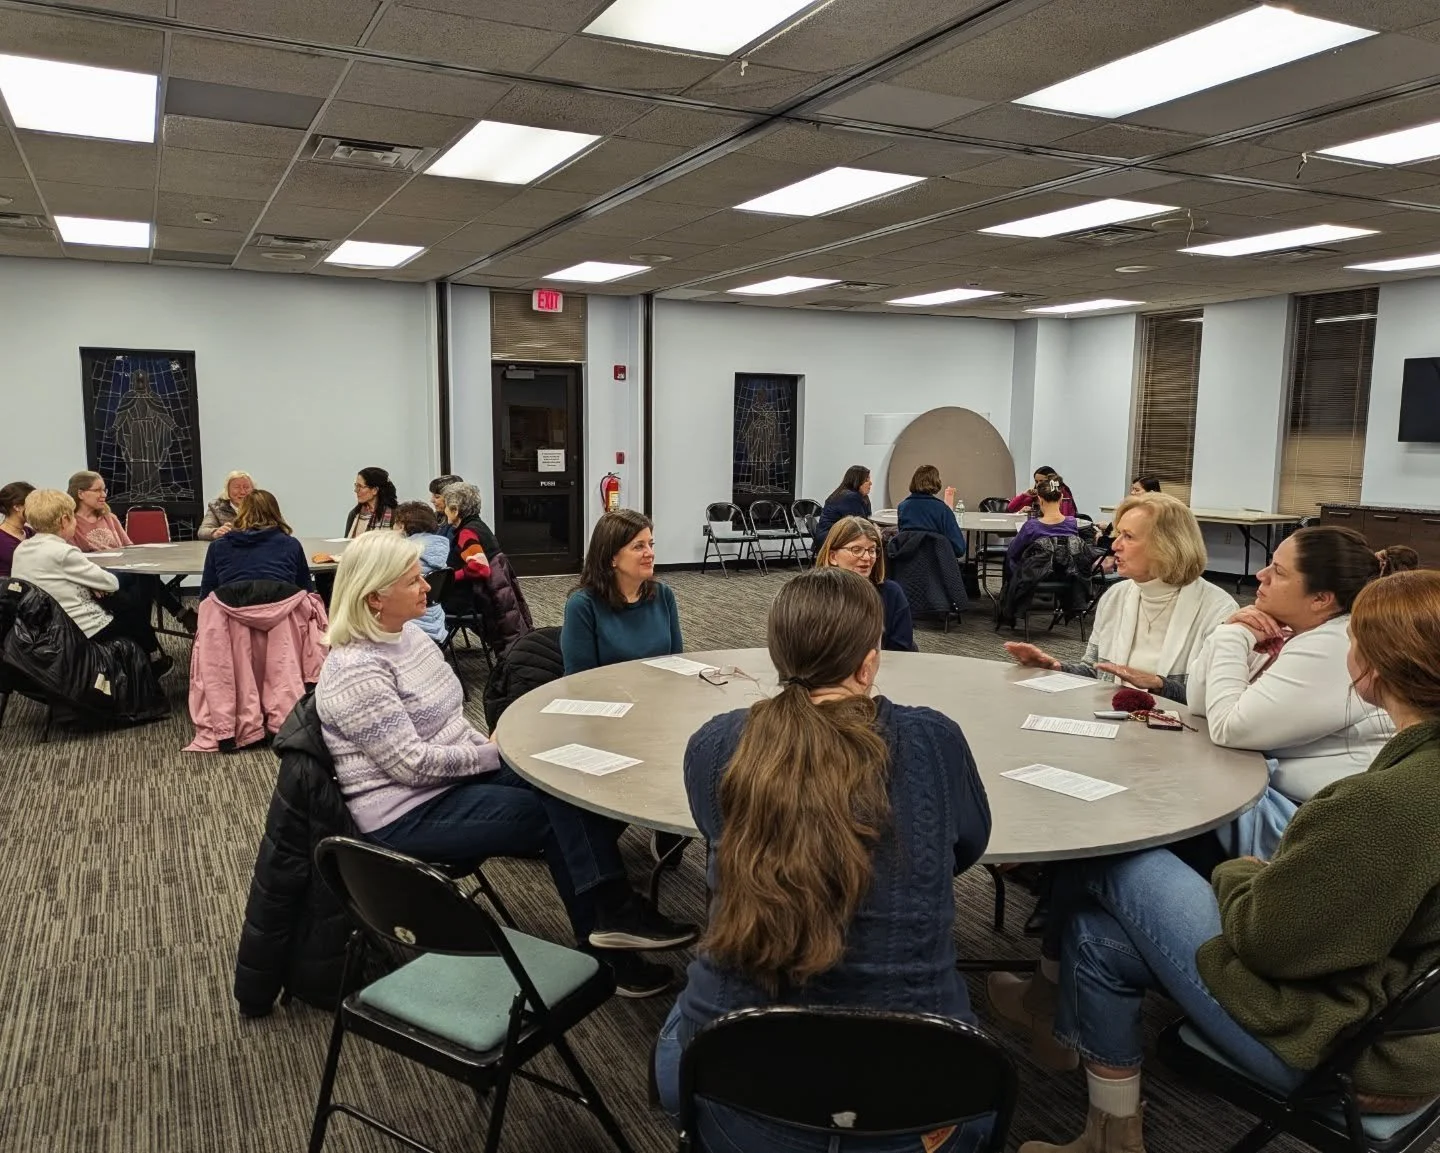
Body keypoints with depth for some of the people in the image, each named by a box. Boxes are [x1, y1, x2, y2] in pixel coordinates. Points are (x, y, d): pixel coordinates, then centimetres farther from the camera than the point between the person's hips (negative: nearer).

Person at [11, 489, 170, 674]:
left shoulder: (21, 550, 3)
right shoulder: (64, 553, -21)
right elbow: (111, 583, -14)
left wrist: (92, 583, -1)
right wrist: (96, 583, 8)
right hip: (83, 631, -8)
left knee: (127, 599, 23)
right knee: (136, 605, 18)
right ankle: (153, 662, 37)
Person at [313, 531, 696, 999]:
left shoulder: (406, 634, 7)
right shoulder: (356, 672, -23)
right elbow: (413, 762, -25)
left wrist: (488, 748, -1)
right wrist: (492, 754, -14)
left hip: (454, 777, 8)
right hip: (409, 814, -8)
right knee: (558, 813, -16)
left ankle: (609, 923, -11)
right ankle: (608, 928, -3)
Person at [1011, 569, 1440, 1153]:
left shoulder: (1388, 799, -31)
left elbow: (1262, 936, -23)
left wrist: (1238, 874, -3)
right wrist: (1268, 877, 3)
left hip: (1332, 1052, -8)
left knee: (1119, 867, 3)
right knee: (1098, 934, 9)